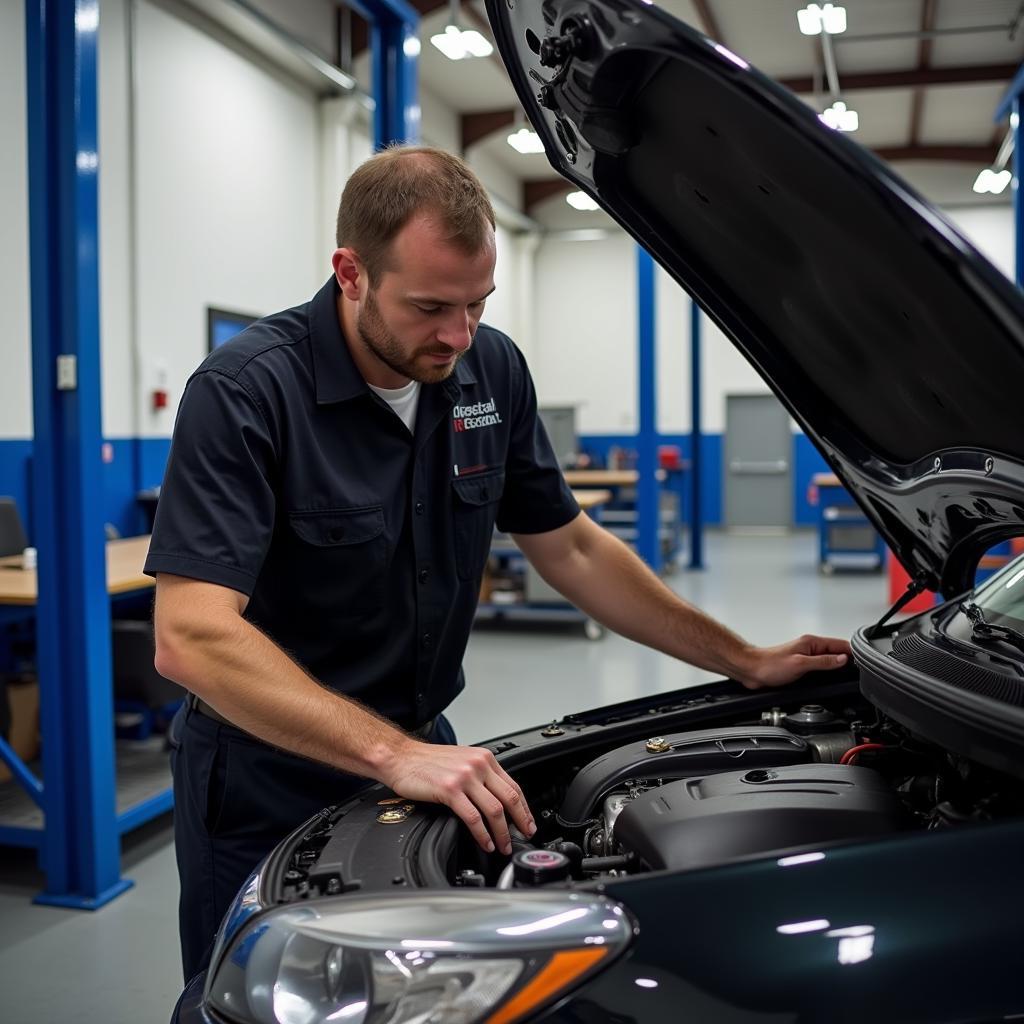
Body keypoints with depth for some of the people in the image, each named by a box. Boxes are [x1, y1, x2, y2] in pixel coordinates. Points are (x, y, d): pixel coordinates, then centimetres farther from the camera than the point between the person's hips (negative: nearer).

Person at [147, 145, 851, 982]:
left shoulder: (492, 372, -5)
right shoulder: (245, 393, -23)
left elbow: (570, 548, 5)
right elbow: (191, 637, -31)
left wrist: (745, 662, 3)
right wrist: (394, 755, -39)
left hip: (422, 755, 5)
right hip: (269, 790, -5)